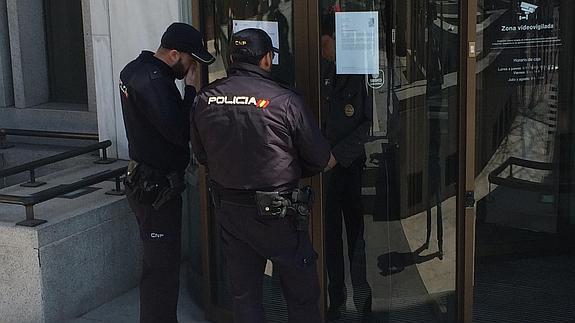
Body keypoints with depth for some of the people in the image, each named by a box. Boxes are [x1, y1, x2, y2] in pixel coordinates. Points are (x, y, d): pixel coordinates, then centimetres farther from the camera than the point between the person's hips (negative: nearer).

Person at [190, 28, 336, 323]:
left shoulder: (204, 99, -3)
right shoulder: (284, 100, -16)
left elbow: (202, 157, 10)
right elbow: (325, 162, -9)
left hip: (227, 208, 5)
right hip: (277, 211, -5)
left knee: (243, 294, 16)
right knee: (302, 297, 10)